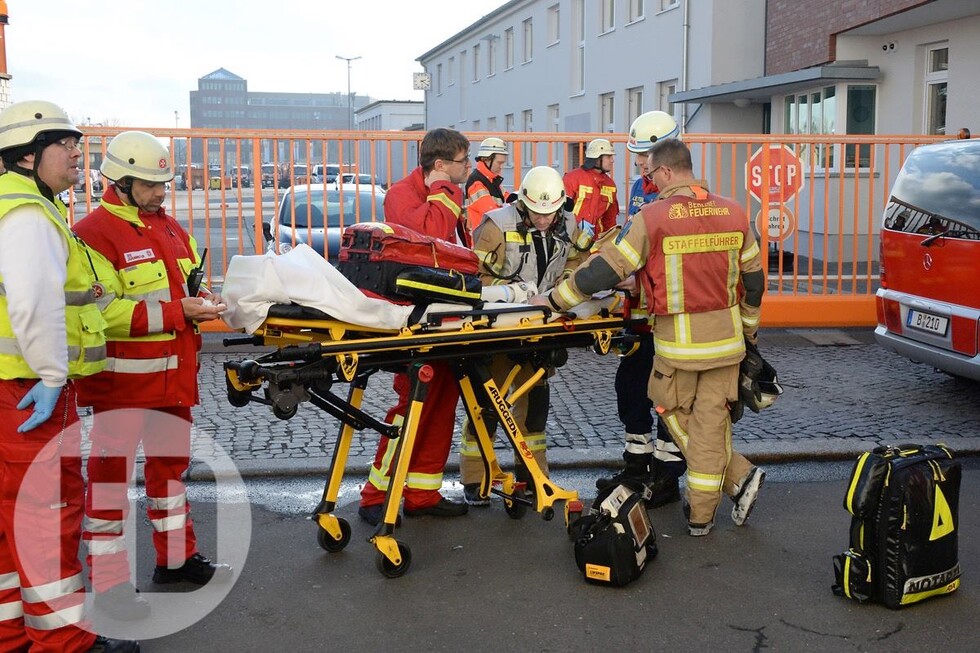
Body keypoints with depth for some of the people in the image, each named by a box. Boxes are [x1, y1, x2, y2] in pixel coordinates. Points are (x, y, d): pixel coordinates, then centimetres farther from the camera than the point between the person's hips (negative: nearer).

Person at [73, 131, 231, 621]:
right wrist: (175, 312, -23)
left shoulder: (171, 229, 13)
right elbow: (100, 312, -22)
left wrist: (203, 300, 2)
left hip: (172, 375, 8)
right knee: (112, 471, 0)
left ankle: (176, 558, 33)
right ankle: (108, 579, 9)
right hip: (121, 378, -8)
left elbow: (185, 284, 26)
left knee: (171, 463, 18)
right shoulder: (94, 233, -13)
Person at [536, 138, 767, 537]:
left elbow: (606, 269, -11)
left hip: (678, 341, -4)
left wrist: (554, 299, 0)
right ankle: (701, 514, 14)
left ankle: (739, 476, 13)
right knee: (712, 421, 9)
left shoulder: (653, 218, -12)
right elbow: (754, 279, 11)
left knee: (675, 414, 15)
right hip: (726, 338, 5)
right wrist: (748, 329, 24)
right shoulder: (732, 213, 3)